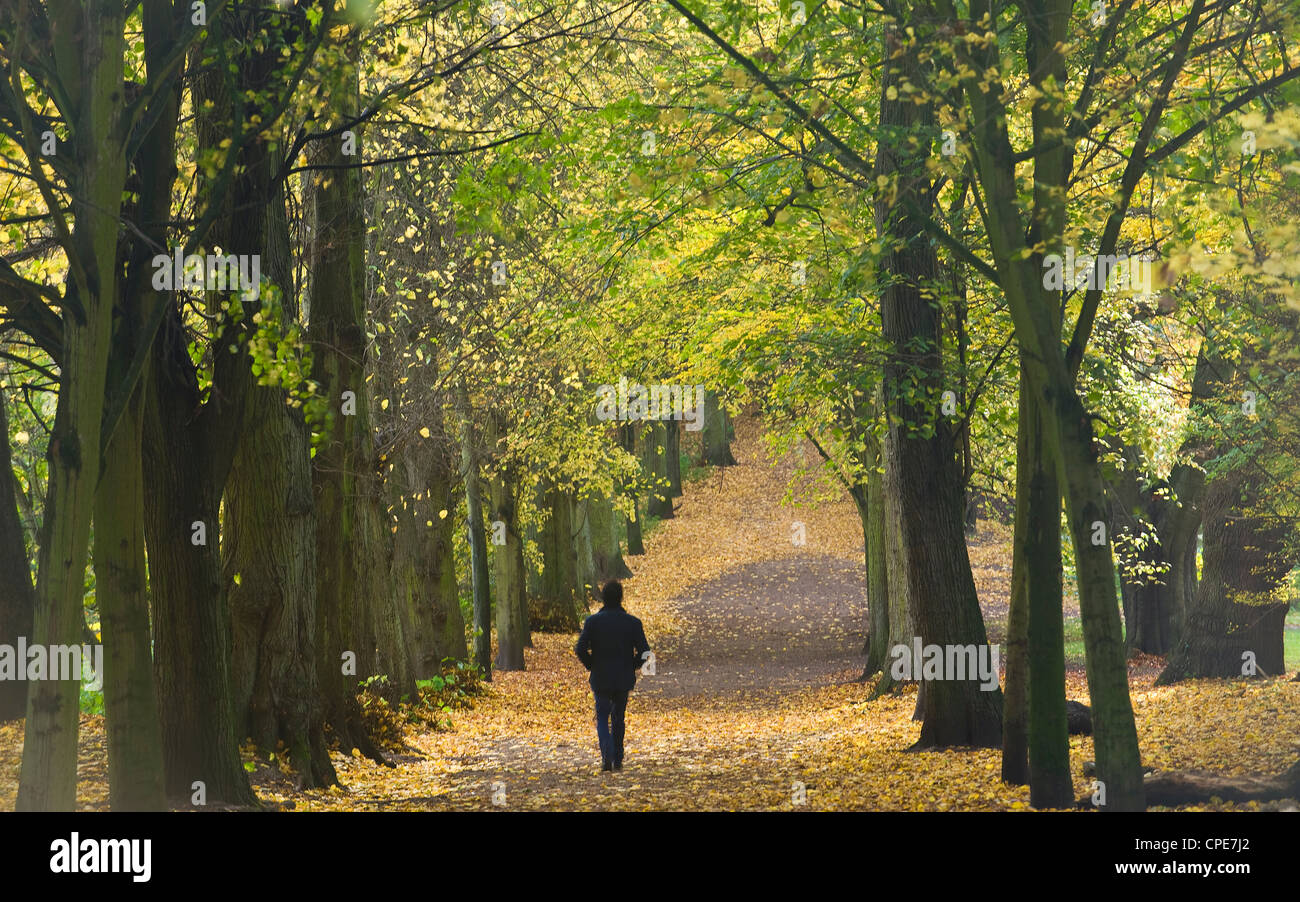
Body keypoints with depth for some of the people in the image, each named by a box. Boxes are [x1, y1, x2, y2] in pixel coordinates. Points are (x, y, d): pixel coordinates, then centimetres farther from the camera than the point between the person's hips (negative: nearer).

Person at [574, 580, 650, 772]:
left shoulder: (593, 621, -7)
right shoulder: (632, 623, -6)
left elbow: (580, 649, -13)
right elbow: (644, 651, -10)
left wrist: (592, 666, 4)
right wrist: (631, 666, 8)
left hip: (601, 678, -1)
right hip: (624, 679, 1)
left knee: (602, 718, 8)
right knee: (618, 719, 18)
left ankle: (607, 755, -16)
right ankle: (618, 760, 21)